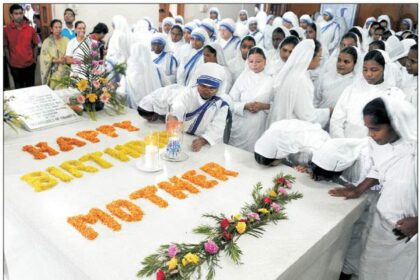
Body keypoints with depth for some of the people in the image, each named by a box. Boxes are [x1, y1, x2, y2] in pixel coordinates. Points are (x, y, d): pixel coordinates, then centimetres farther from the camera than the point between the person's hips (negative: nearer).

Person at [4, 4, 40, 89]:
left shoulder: (30, 29, -4)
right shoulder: (6, 30, -7)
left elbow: (35, 45, 5)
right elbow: (5, 47, 0)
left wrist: (34, 59, 1)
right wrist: (9, 61, -2)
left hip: (30, 64, 1)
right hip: (15, 65, -1)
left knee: (30, 86, 14)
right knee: (19, 87, 13)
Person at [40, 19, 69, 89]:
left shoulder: (66, 40, 6)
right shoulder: (47, 42, -2)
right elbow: (44, 58, -6)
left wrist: (66, 59, -15)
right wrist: (56, 60, -17)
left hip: (65, 72, 2)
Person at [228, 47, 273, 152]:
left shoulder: (271, 81, 1)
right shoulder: (242, 78, 2)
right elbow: (230, 102, 0)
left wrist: (264, 106, -15)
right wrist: (245, 106, -16)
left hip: (260, 127, 0)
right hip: (240, 126, 1)